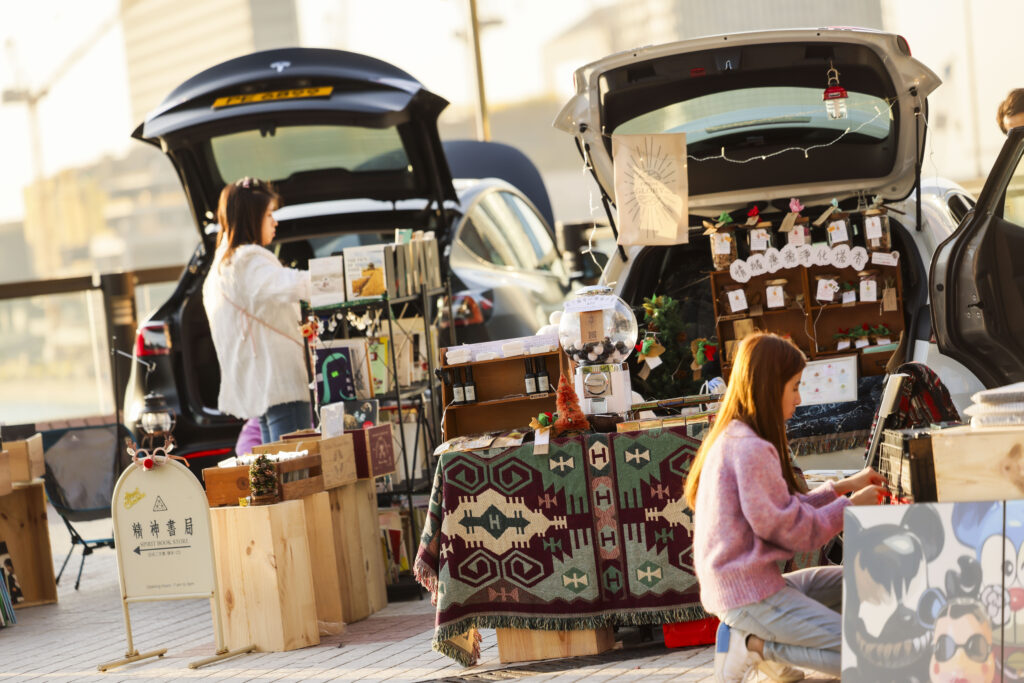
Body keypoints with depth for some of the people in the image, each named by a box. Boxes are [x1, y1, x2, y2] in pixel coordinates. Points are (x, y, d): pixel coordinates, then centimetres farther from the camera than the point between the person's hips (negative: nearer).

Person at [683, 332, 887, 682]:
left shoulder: (731, 438, 12)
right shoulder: (751, 450, -19)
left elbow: (785, 507, 17)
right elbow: (790, 529, -16)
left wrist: (842, 487, 17)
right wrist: (851, 506, -3)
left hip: (732, 585, 10)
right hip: (750, 593, -10)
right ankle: (757, 644, -4)